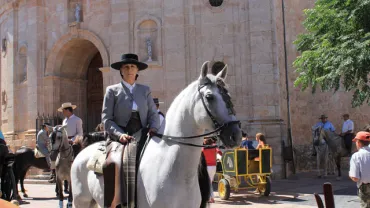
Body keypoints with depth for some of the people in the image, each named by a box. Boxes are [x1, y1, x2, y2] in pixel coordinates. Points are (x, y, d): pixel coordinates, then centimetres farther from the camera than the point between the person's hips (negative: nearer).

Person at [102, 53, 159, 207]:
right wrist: (120, 134, -15)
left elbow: (153, 114, 9)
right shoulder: (112, 90, 8)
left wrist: (153, 128, -13)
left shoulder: (145, 90, 16)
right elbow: (106, 119, 1)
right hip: (120, 138, -2)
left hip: (142, 137, 2)